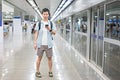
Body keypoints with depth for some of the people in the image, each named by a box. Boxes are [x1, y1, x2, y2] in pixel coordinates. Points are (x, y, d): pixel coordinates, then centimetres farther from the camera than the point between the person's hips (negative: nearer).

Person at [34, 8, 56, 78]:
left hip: (48, 44, 1)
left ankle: (50, 71, 17)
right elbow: (36, 33, 3)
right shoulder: (39, 23, 2)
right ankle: (37, 72, 12)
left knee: (50, 58, 6)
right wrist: (35, 43, -2)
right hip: (40, 43, -1)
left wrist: (49, 29, -18)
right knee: (39, 58, 4)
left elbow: (54, 33, 1)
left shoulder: (51, 23, 5)